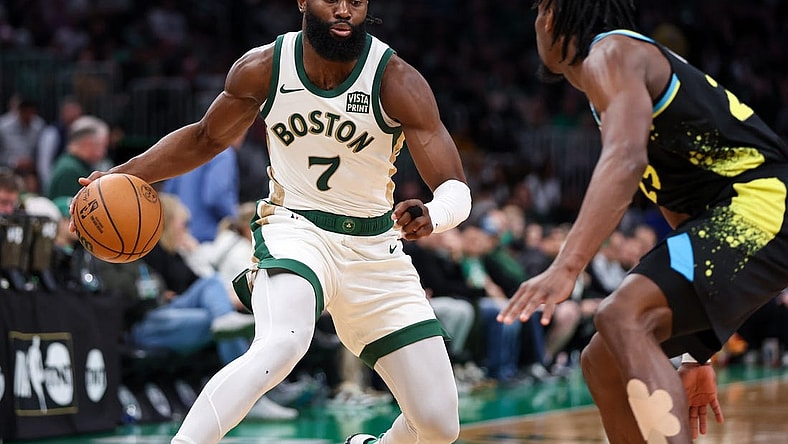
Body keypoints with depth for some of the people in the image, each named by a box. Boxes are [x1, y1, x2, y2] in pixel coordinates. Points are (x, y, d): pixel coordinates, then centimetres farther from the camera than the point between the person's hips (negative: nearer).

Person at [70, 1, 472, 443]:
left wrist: (432, 216, -44)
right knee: (281, 343, -37)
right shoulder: (262, 69, -9)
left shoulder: (397, 81, -16)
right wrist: (120, 178, 0)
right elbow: (207, 138, 11)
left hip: (376, 249, 2)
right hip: (295, 229, -1)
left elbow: (456, 190, -20)